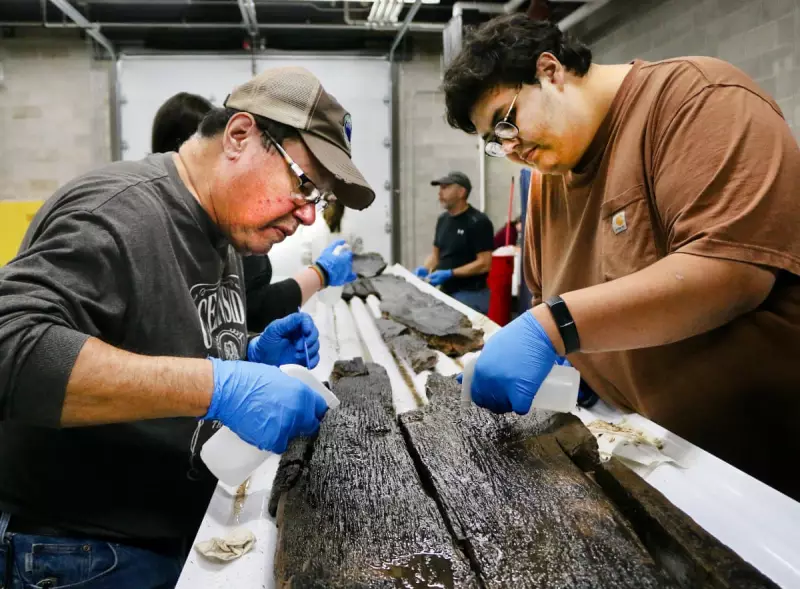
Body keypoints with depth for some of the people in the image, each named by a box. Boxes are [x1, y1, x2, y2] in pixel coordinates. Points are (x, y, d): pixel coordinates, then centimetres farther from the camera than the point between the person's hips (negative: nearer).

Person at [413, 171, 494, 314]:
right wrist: (425, 268, -3)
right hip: (446, 292, 7)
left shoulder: (478, 222, -13)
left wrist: (450, 274, -21)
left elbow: (484, 263, -17)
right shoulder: (442, 219, 10)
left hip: (470, 295, -7)